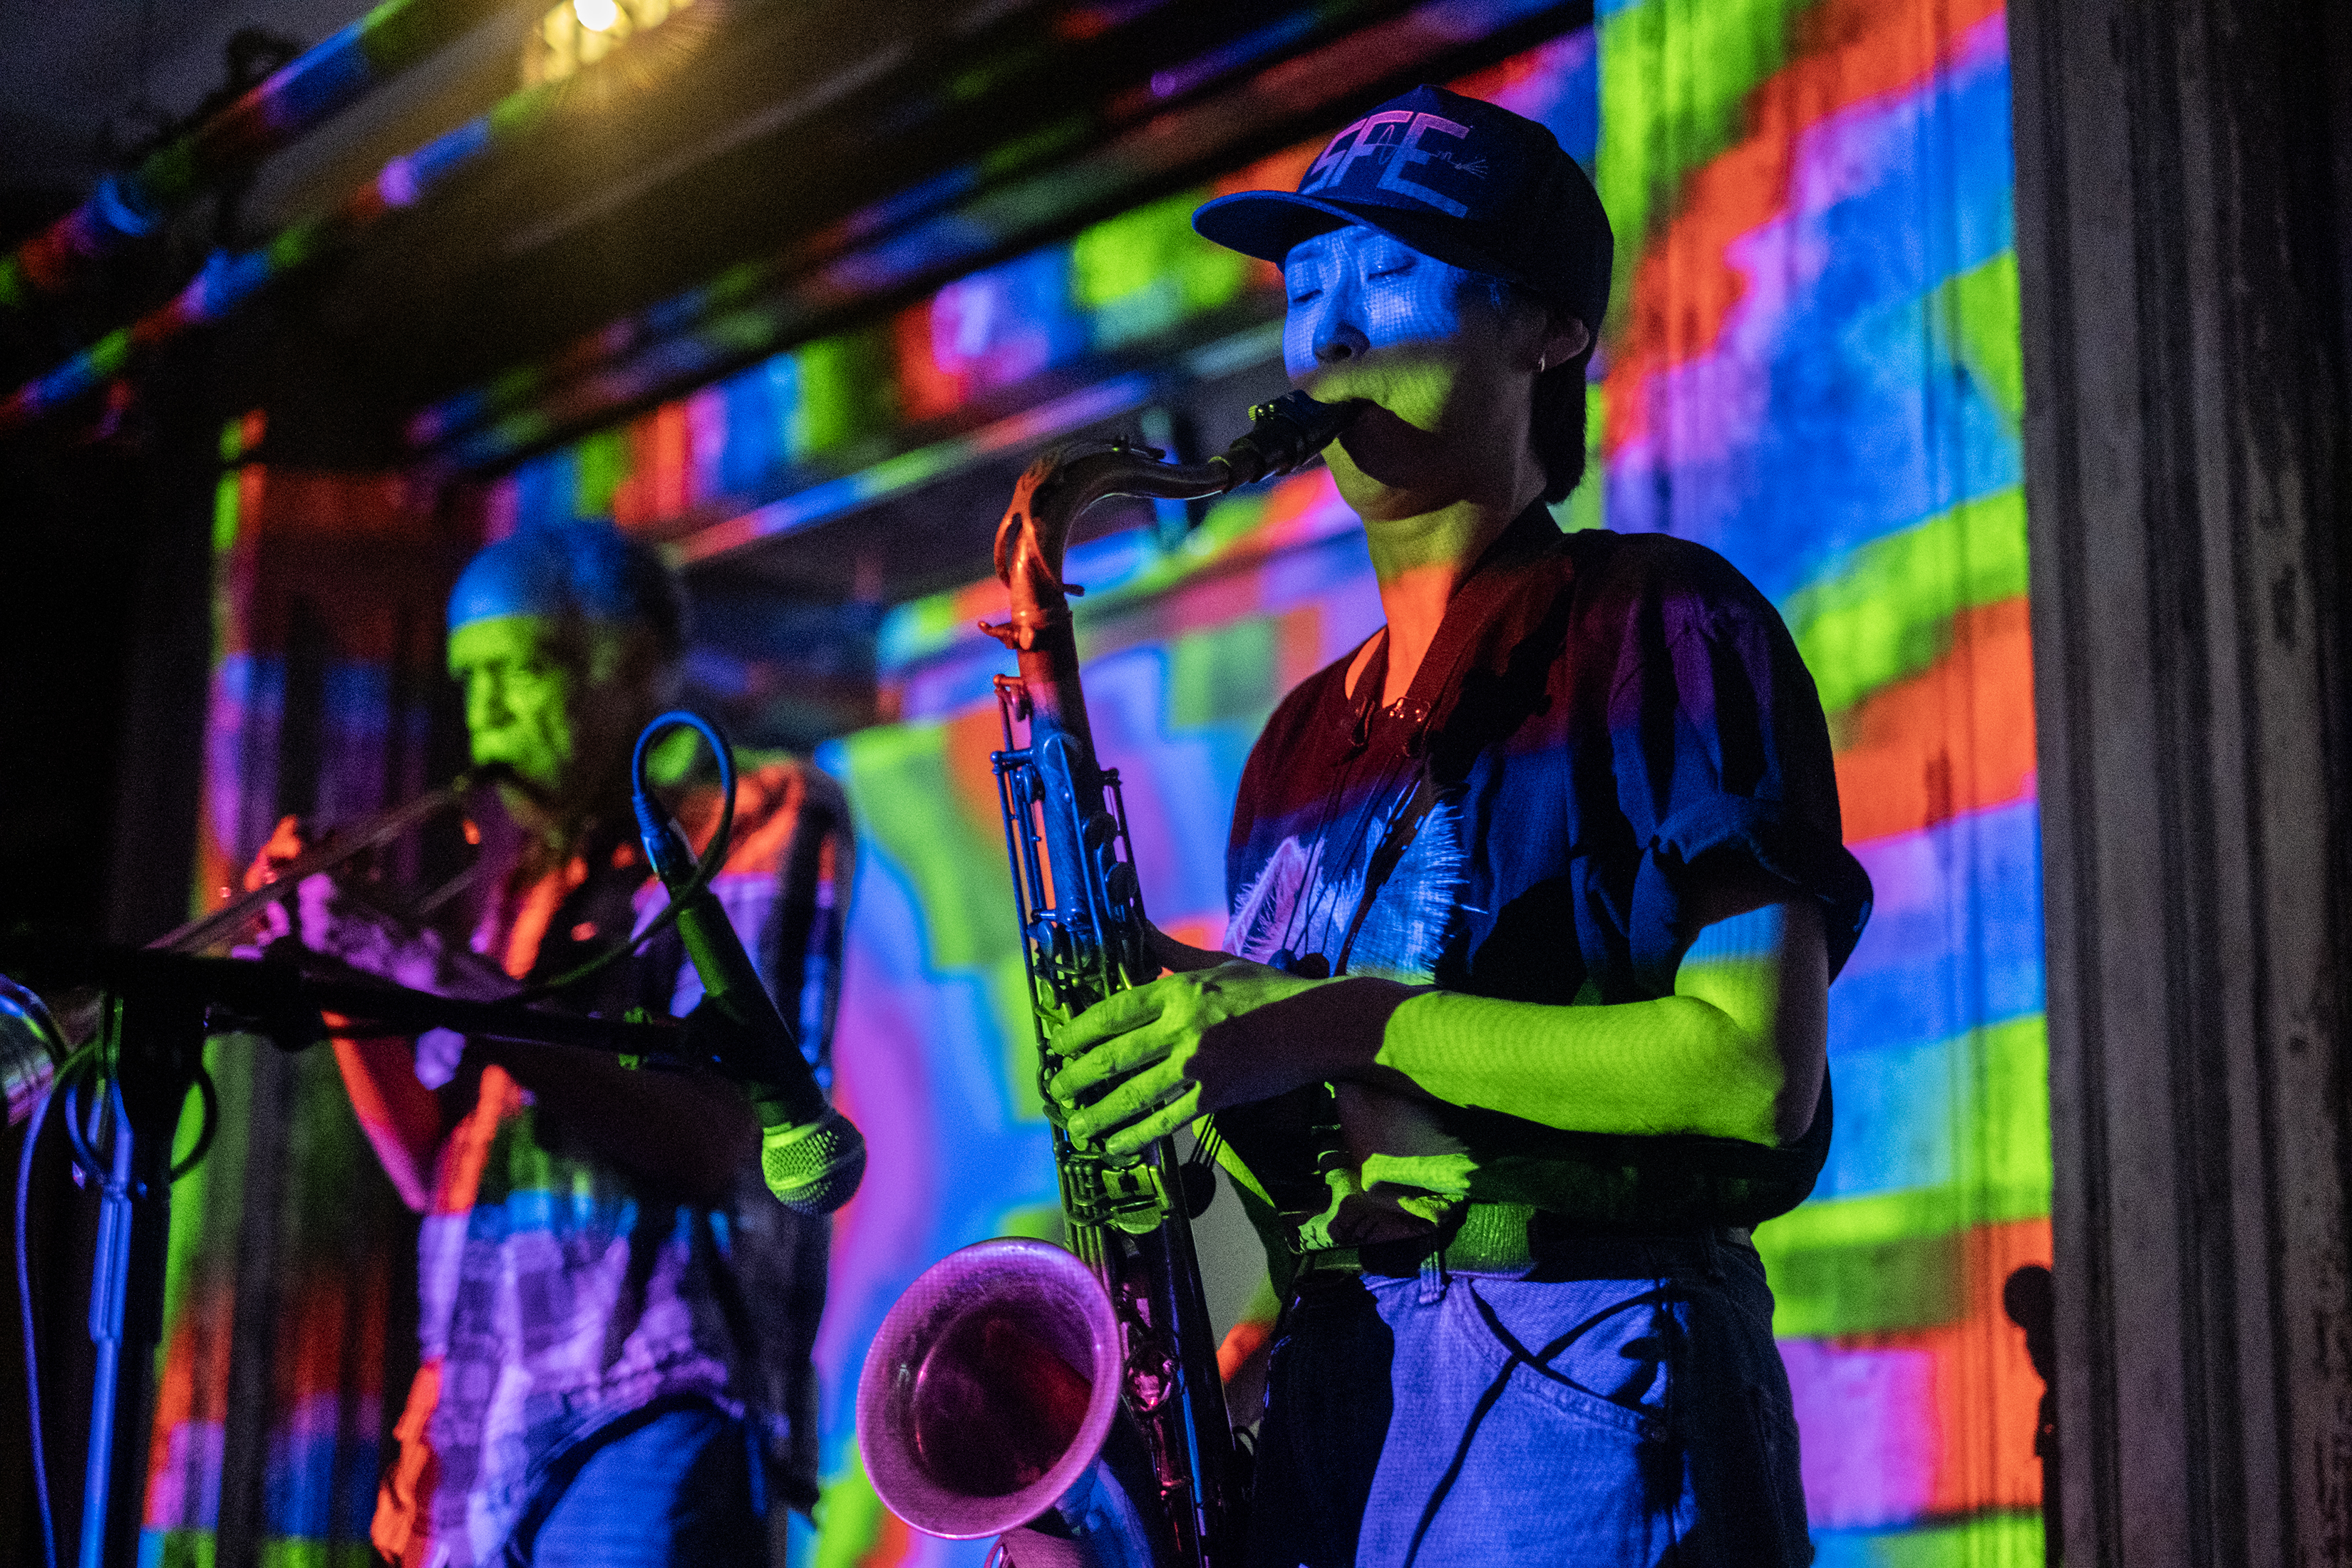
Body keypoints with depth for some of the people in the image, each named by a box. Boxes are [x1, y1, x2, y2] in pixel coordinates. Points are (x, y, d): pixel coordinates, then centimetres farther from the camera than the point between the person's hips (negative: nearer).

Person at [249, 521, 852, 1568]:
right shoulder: (525, 878, 20)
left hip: (649, 1413, -6)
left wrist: (428, 972, -17)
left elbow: (715, 1144, -14)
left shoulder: (757, 819, 1)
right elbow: (438, 1170, 18)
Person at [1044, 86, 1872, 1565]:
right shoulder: (1312, 732, 20)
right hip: (1326, 1387, 6)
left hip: (1581, 1381, -6)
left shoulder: (1658, 626, -1)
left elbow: (1757, 1069, -12)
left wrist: (1342, 1025, -16)